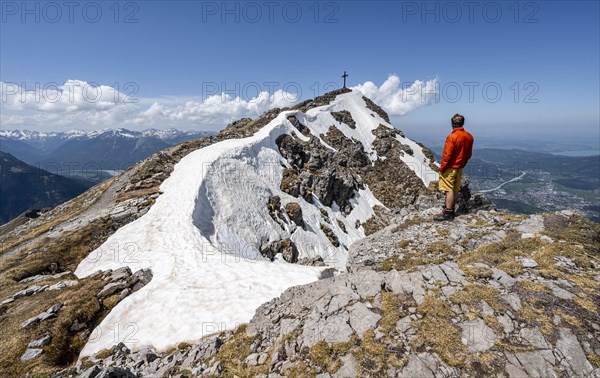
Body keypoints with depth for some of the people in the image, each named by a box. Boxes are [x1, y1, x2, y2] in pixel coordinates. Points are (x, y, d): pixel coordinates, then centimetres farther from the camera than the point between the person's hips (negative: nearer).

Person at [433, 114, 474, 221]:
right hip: (459, 168, 7)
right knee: (455, 190, 13)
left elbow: (447, 155, -19)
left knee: (449, 190, -5)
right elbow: (469, 154, 11)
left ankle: (447, 213, -3)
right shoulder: (469, 137, 3)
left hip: (450, 168, -7)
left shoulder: (452, 137, -20)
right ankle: (451, 210, 23)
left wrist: (442, 168, -11)